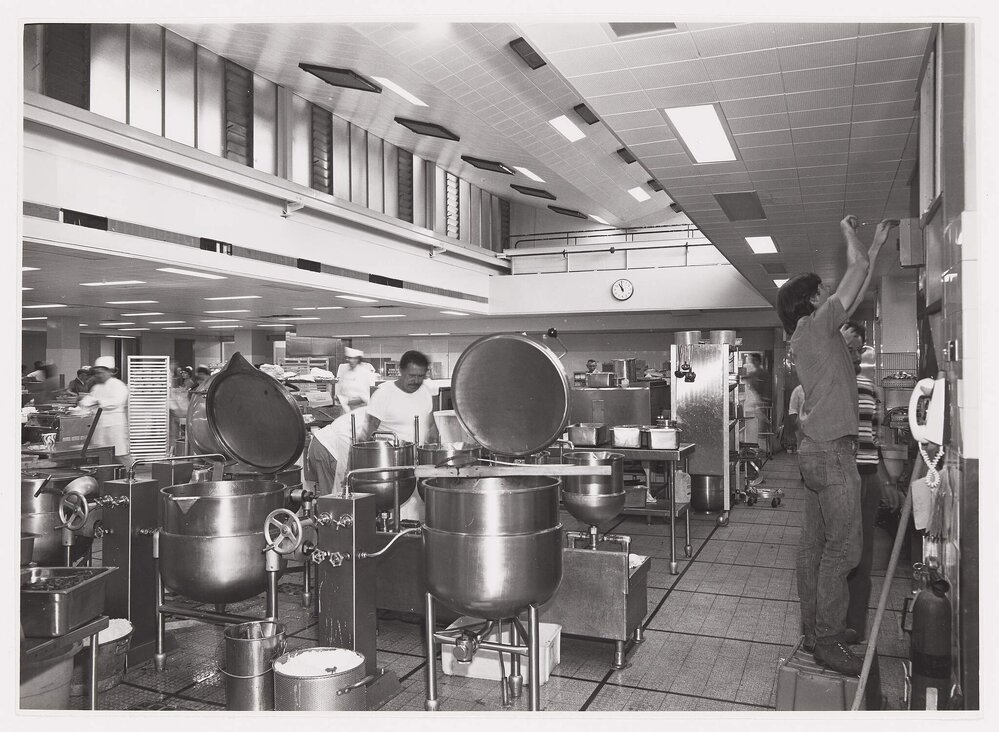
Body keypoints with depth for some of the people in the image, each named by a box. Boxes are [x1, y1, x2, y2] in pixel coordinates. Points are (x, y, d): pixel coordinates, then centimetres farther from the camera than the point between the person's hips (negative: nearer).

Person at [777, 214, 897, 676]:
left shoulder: (813, 333, 17)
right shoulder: (816, 326, -10)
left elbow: (857, 294, 25)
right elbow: (857, 267, -7)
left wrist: (878, 244, 29)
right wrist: (849, 235, 11)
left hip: (818, 451, 10)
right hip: (833, 452, -10)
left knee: (815, 543, 12)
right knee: (843, 549, -5)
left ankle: (813, 629, 21)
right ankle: (828, 643, 2)